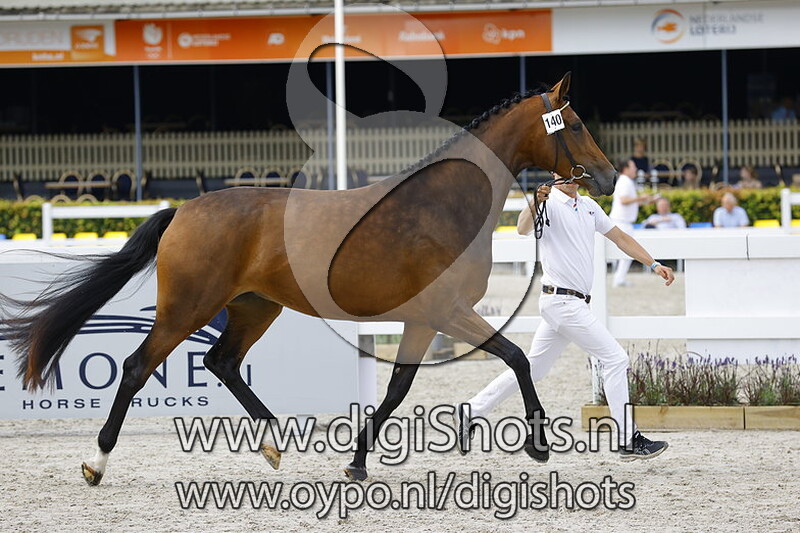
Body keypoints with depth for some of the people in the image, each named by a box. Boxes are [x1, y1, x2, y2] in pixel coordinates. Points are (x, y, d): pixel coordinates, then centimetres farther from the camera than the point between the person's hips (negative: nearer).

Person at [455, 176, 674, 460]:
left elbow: (619, 237, 23)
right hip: (561, 301, -9)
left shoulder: (588, 206, 15)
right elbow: (523, 229, -31)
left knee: (532, 368, 12)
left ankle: (470, 411, 18)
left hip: (573, 305, 9)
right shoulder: (550, 204, -11)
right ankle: (629, 441, -5)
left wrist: (654, 264, 16)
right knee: (615, 358, -9)